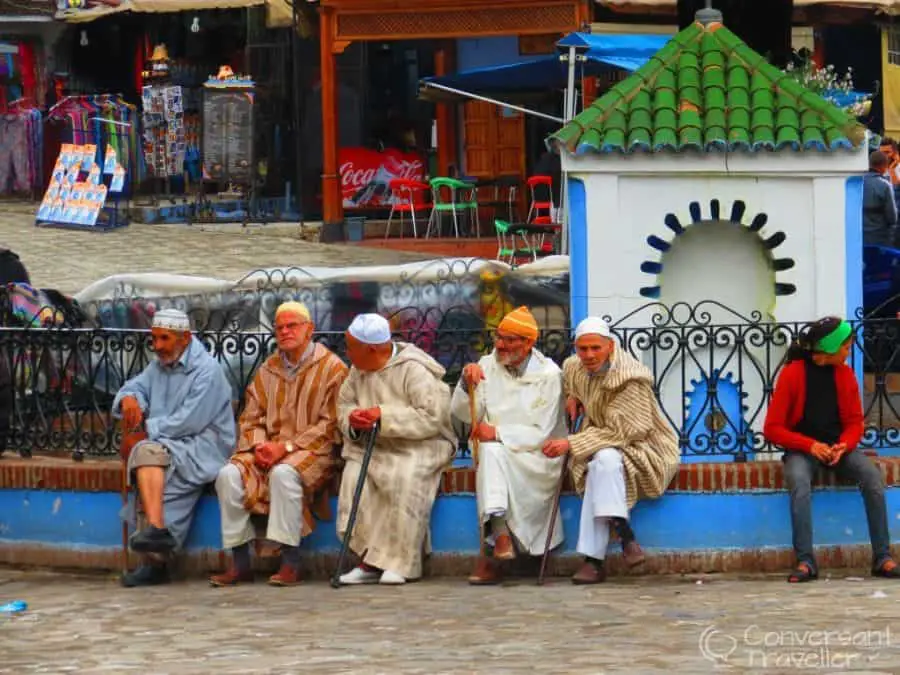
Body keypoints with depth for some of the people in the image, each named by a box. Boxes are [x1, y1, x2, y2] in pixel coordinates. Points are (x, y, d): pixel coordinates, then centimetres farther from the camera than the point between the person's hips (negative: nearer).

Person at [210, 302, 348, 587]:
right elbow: (250, 418, 16)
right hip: (268, 449, 5)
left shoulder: (332, 368, 0)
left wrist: (286, 447, -15)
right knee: (229, 474, -23)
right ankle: (240, 563, -18)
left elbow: (330, 425, -8)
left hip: (312, 451, -5)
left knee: (283, 473, -38)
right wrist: (258, 445, -7)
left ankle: (291, 562, -31)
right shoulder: (267, 370, 17)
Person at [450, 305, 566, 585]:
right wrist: (467, 384, -16)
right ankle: (502, 538, -41)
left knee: (492, 452, -32)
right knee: (490, 452, -31)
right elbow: (462, 414, 2)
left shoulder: (548, 375, -5)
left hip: (537, 459, -4)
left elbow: (541, 434, -11)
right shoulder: (487, 366, 7)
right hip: (496, 457, 4)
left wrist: (498, 433, -21)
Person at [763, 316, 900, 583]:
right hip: (801, 449, -3)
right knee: (799, 480, -37)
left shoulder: (845, 374, 2)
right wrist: (810, 446, -21)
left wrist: (843, 446, -15)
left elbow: (855, 422, 8)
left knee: (872, 475, -25)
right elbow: (772, 428, -8)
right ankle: (805, 561, -38)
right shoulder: (793, 373, -10)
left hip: (838, 447, 3)